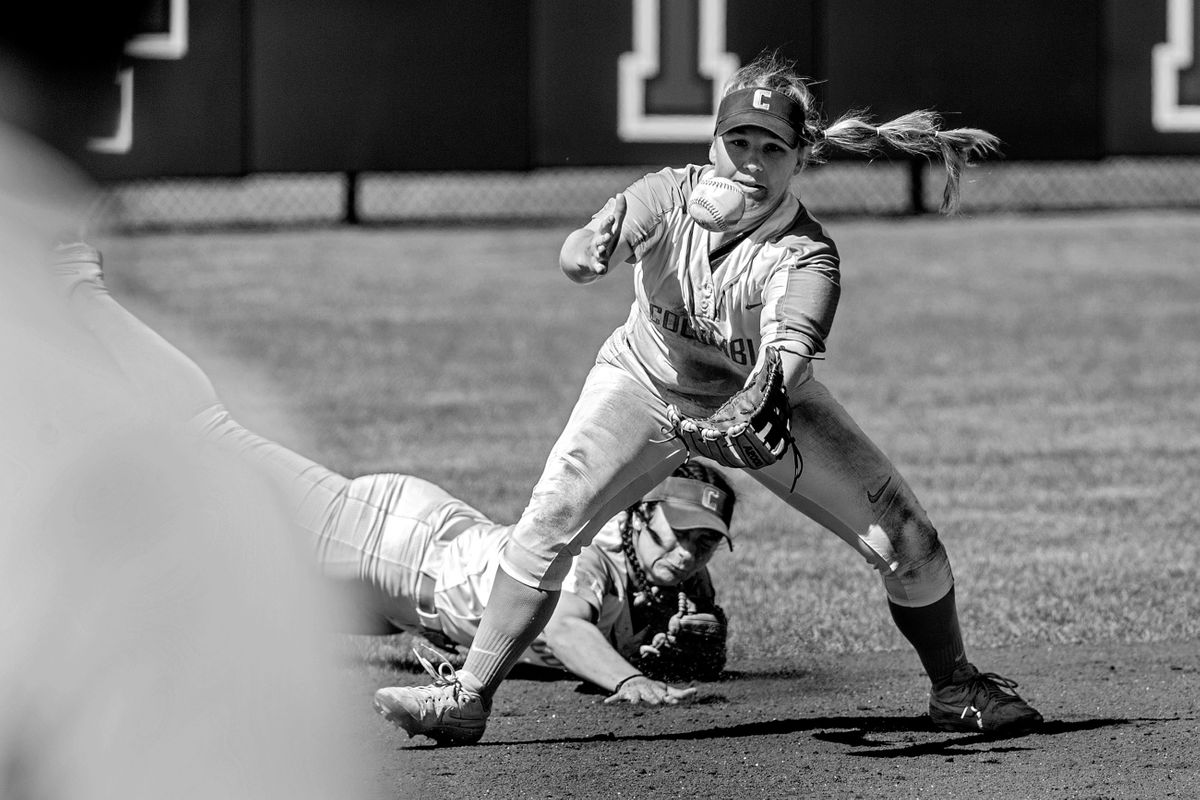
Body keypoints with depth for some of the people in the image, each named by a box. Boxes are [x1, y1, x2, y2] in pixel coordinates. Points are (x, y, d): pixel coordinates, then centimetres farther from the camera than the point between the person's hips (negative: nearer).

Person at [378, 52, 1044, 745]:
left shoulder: (806, 254, -28)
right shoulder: (669, 197, -24)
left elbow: (788, 353, -46)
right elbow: (583, 252, -41)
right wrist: (587, 251, -67)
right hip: (648, 383, 0)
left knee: (908, 538, -9)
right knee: (551, 520, -20)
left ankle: (955, 689, 15)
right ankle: (469, 696, -10)